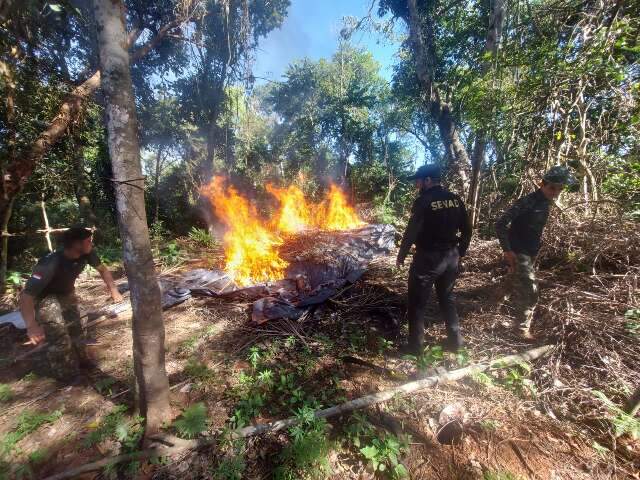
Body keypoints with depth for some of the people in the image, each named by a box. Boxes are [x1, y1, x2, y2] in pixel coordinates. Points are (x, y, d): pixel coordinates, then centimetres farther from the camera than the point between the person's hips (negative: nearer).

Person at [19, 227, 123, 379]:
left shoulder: (87, 253, -23)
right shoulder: (50, 264, -40)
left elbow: (103, 269, -4)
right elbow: (26, 295, -44)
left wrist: (114, 290, -14)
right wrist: (31, 325, -56)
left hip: (67, 294, 6)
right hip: (46, 298, -6)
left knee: (75, 331, 18)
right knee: (60, 338, -8)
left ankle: (80, 361, 40)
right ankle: (66, 375, 14)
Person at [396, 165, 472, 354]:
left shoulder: (423, 201, -14)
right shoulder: (455, 199, 6)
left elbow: (411, 232, -17)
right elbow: (466, 230, 9)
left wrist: (401, 254, -6)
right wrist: (459, 253, 18)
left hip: (428, 258, -7)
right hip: (451, 257, 7)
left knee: (417, 302, 5)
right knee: (447, 298, 21)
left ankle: (415, 345, 14)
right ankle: (455, 340, 30)